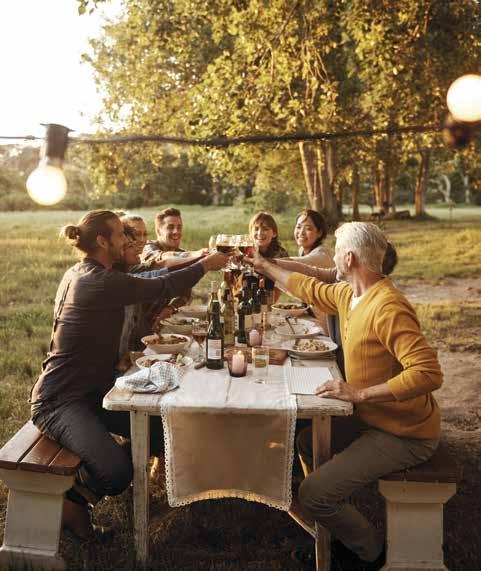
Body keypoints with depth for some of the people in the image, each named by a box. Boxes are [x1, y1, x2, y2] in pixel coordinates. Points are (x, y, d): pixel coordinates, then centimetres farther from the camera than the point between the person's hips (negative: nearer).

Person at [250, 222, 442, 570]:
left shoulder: (387, 308, -28)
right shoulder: (349, 294, 2)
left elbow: (429, 373, -34)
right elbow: (311, 289, 20)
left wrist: (360, 394, -34)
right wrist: (266, 267, 29)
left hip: (405, 435, -10)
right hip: (373, 419, 10)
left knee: (314, 493, -15)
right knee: (308, 441, 22)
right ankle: (338, 534, 32)